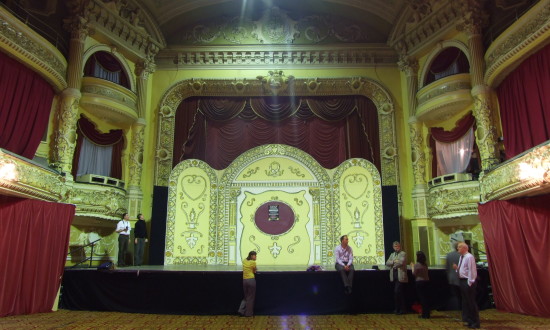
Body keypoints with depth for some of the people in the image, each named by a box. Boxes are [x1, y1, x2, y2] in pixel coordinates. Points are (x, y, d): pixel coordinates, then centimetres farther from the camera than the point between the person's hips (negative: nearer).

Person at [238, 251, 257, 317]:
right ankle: (248, 313, 12)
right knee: (250, 297, 6)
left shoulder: (244, 261, 9)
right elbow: (254, 271, 3)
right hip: (251, 280, -6)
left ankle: (241, 310, 9)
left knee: (246, 297, 20)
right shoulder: (253, 262, -9)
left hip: (244, 280, 6)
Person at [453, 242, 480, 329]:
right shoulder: (461, 257, 14)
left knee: (471, 302, -2)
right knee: (465, 302, 15)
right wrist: (457, 268, 2)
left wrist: (470, 282, -20)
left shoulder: (469, 257, -14)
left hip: (468, 282, -10)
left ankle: (475, 322, 7)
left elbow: (471, 270, -18)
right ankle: (468, 320, 26)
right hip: (462, 281, 10)